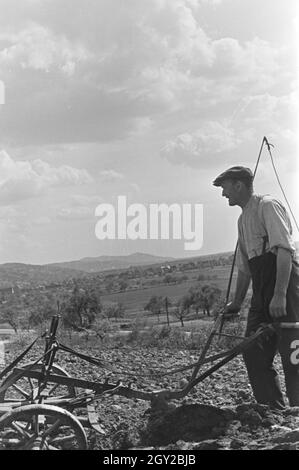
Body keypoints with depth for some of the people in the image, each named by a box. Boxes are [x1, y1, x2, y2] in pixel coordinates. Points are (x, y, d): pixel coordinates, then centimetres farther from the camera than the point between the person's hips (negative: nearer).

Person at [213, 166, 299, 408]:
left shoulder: (268, 206, -6)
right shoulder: (244, 218, 22)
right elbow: (244, 267, 28)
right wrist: (237, 302, 26)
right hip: (262, 292, 9)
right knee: (254, 353, 6)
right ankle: (273, 410, 13)